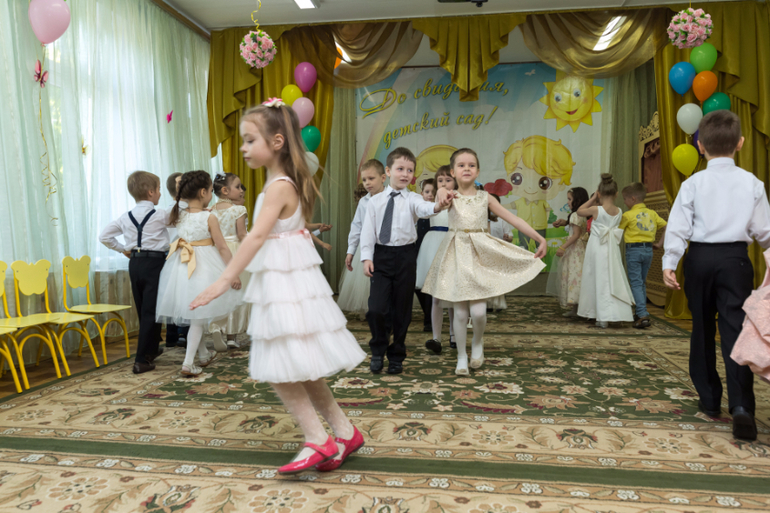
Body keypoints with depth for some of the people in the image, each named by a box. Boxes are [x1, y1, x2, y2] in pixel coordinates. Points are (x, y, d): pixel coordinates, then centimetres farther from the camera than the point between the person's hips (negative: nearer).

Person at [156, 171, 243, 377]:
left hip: (181, 266, 6)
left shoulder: (179, 214, -1)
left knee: (195, 315, 20)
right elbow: (222, 248, -13)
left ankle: (203, 355, 36)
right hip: (204, 267, -6)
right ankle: (188, 363, 3)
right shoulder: (209, 217, -15)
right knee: (198, 318, 5)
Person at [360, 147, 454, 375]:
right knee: (376, 309, -8)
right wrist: (367, 257, -6)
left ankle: (396, 356, 27)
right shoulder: (375, 201, 3)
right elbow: (368, 231, 3)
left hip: (405, 256, 0)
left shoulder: (412, 199, -1)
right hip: (381, 256, 0)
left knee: (402, 310, 8)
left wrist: (437, 206, -46)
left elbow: (424, 209, -24)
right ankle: (378, 350, 20)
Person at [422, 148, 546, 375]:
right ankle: (462, 357, 20)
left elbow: (514, 220, 1)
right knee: (460, 312, 2)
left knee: (478, 311, -9)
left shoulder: (485, 197, 3)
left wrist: (540, 239, -2)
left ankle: (477, 344, 22)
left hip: (481, 254, 0)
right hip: (458, 255, 0)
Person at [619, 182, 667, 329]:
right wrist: (661, 243, 13)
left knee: (636, 283, -5)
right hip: (648, 249, 6)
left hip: (633, 250, -6)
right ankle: (640, 313, 22)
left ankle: (643, 315, -14)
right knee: (642, 282, 16)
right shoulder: (652, 213, 8)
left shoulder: (628, 215, -9)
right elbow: (667, 227, 10)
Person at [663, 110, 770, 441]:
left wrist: (669, 262, -6)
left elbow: (678, 226, -8)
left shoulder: (693, 184, -1)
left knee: (702, 330, 11)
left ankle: (709, 399, 21)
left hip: (699, 258, 0)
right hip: (734, 258, 0)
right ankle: (741, 405, -14)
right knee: (735, 329, -2)